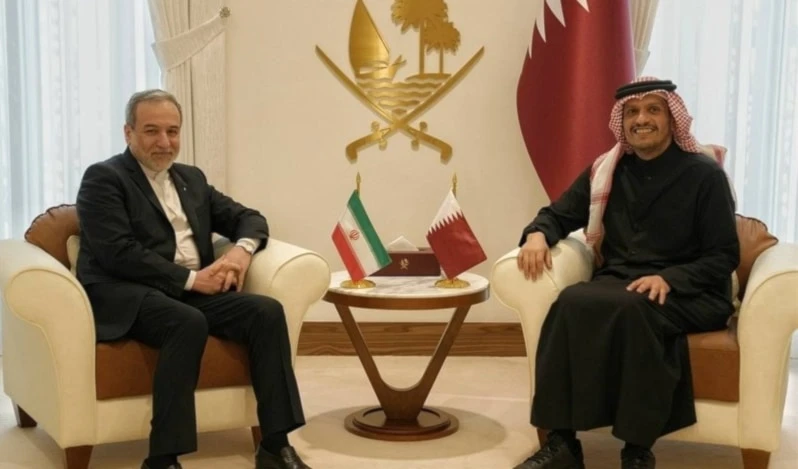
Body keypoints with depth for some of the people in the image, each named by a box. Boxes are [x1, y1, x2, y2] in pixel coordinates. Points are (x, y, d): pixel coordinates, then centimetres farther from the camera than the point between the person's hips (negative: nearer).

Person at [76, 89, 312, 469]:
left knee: (267, 311, -18)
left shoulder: (192, 178, 21)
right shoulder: (103, 178, -1)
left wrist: (242, 249, -6)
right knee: (189, 323, -36)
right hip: (129, 296, -6)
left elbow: (249, 218, 19)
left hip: (194, 291, 6)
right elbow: (118, 253, -14)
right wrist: (190, 278, -16)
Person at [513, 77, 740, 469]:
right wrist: (537, 233, -7)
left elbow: (724, 255, -3)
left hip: (688, 294, -3)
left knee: (632, 310, -37)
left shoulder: (704, 174, 0)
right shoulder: (605, 171, 12)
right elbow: (559, 214, 18)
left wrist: (670, 279, -21)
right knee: (572, 304, -30)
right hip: (616, 284, 4)